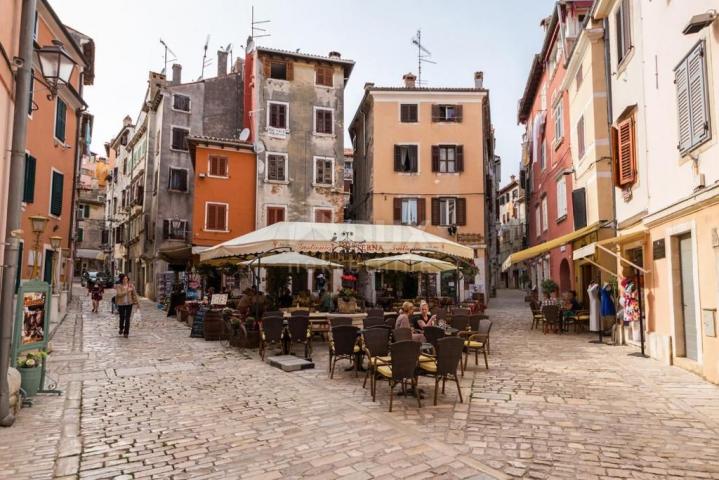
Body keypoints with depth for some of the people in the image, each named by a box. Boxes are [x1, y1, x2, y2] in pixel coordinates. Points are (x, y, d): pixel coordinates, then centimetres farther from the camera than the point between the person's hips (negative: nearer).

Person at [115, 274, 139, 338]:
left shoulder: (131, 286, -1)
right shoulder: (119, 286, -4)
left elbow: (134, 294, 3)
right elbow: (119, 294, -17)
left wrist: (137, 302, 3)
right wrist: (127, 291, -24)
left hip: (129, 303, 0)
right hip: (121, 304, 0)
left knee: (127, 318, -2)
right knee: (122, 317, 13)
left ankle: (126, 332, 6)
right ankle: (121, 329, 40)